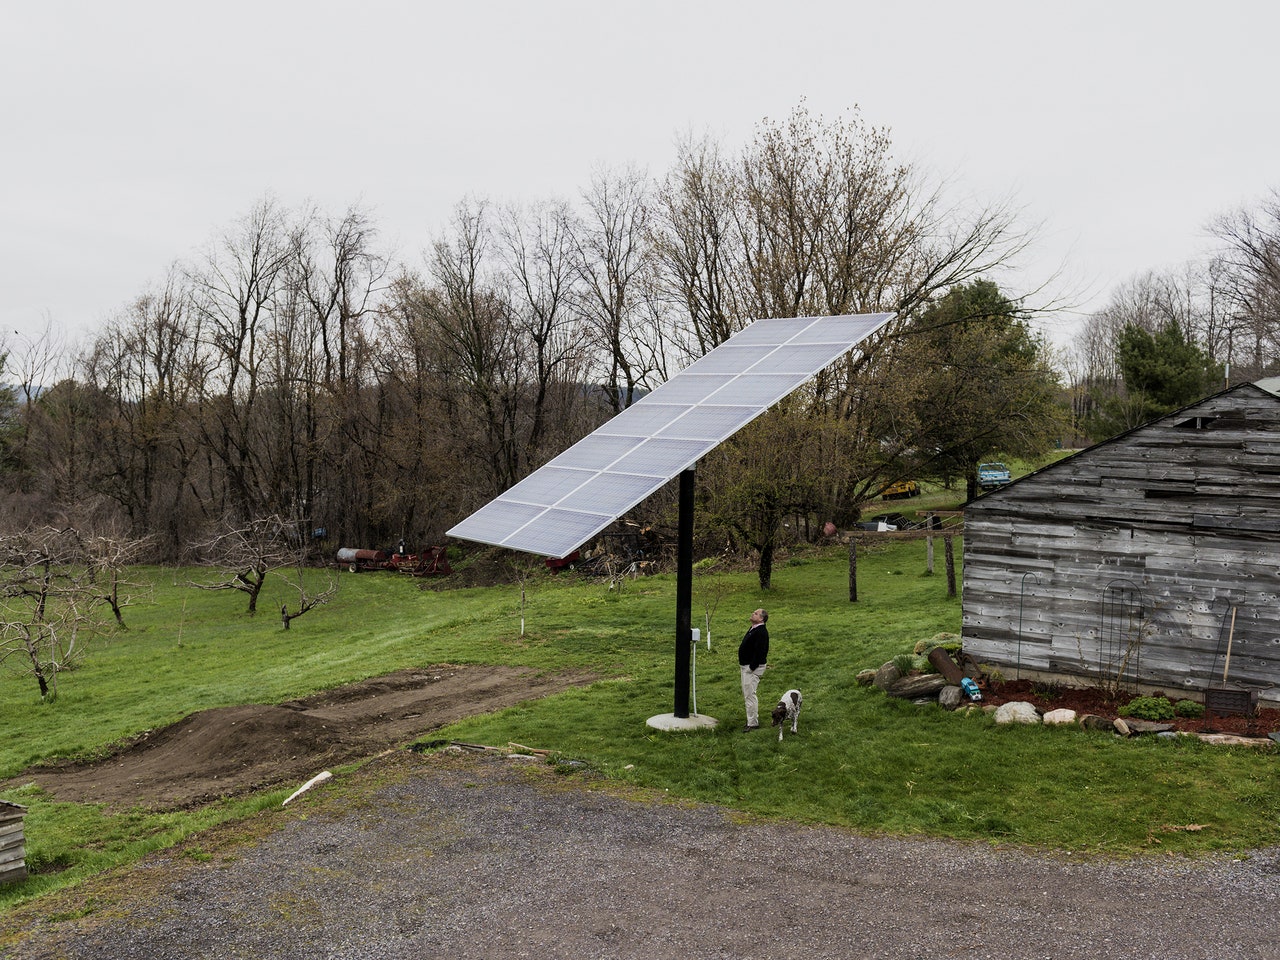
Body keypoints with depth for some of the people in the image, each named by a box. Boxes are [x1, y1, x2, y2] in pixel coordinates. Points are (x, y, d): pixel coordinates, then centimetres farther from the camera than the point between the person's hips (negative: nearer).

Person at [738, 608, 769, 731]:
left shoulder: (761, 632, -20)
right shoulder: (752, 629, 13)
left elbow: (759, 652, -25)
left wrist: (752, 667, -24)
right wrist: (741, 663, 18)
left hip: (754, 667, -11)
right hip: (746, 666, 11)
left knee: (749, 695, -9)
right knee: (746, 694, 17)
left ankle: (753, 723, -4)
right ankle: (753, 718, 27)